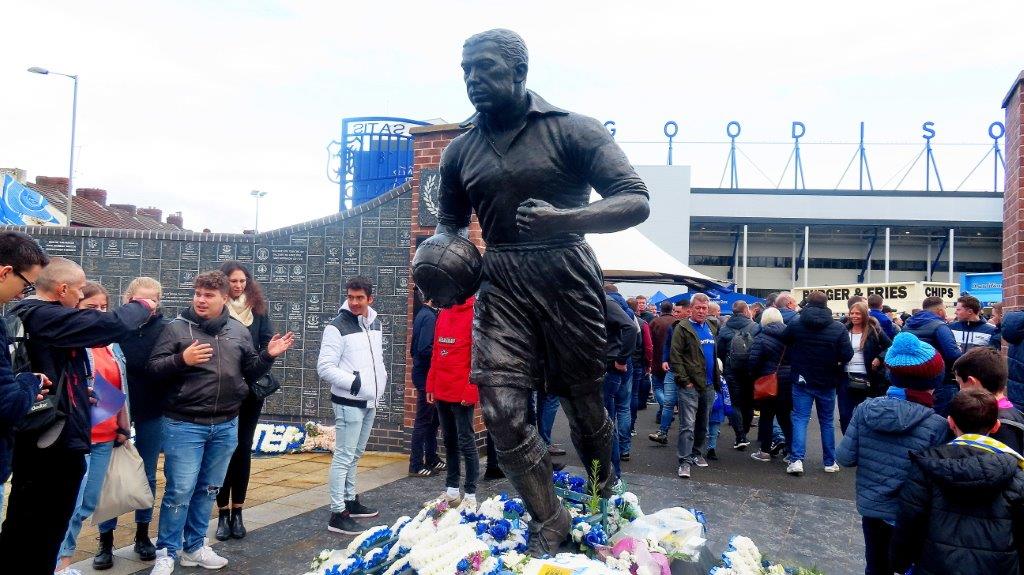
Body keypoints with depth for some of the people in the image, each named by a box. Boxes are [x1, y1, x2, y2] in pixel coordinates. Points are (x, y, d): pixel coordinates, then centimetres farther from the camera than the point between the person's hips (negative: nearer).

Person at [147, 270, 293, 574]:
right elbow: (153, 367, -6)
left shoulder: (239, 330, 7)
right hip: (184, 425, -4)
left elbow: (250, 372, 13)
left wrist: (268, 356, -4)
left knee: (208, 489, 15)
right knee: (180, 490, -2)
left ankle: (194, 547, 29)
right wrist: (182, 359, -22)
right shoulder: (176, 328, -4)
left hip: (225, 426, 4)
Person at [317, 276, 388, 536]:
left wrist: (381, 381, 9)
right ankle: (338, 514, 0)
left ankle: (351, 501, 31)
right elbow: (325, 367, -16)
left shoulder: (375, 323, 10)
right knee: (344, 457, -5)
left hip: (370, 402, 8)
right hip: (348, 403, -8)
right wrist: (354, 382, -19)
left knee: (355, 455, 19)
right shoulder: (337, 327, -13)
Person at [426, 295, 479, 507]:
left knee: (465, 441, -1)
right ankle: (452, 489, 24)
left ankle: (470, 493, 9)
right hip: (442, 391, 7)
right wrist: (431, 385, 13)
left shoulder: (475, 313, -10)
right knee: (449, 440, 14)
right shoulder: (444, 314, 12)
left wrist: (470, 390, -18)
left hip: (462, 392, -7)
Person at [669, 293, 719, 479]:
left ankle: (697, 453, 28)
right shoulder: (683, 328, -6)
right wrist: (684, 380, -15)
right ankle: (684, 462, -6)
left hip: (708, 385, 7)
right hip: (690, 386, -7)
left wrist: (717, 377, 15)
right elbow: (675, 357, -11)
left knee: (703, 424, 15)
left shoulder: (711, 328, 15)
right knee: (688, 425, -8)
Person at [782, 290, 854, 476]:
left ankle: (796, 460, -10)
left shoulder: (795, 325, -7)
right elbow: (847, 355, -11)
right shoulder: (838, 328, -10)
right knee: (827, 421, 13)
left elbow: (784, 342, 8)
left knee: (800, 419, 2)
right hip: (827, 382, 1)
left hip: (802, 380, 0)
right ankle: (830, 462, 20)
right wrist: (834, 362, 8)